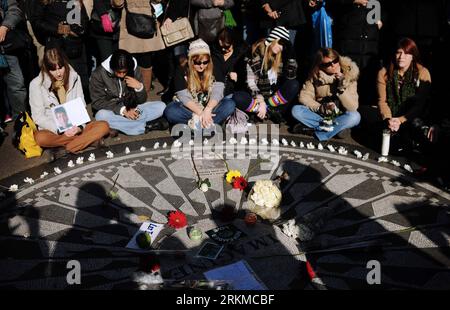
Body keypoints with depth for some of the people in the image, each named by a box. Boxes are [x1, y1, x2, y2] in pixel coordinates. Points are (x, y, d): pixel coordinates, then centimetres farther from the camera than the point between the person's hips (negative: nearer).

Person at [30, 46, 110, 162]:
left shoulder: (74, 78, 3)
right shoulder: (37, 84, -6)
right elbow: (38, 116, -7)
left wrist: (79, 126, -15)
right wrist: (60, 129, -21)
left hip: (74, 128, 3)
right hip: (52, 130, -2)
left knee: (104, 126, -22)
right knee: (40, 138, -37)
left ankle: (60, 151, -27)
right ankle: (88, 139, -22)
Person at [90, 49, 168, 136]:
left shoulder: (135, 70, -6)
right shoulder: (98, 74, -13)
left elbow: (141, 100, -2)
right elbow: (97, 102, -13)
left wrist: (139, 87, -25)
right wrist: (122, 110, -25)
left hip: (132, 109, 2)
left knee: (161, 106, -17)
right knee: (101, 115, -37)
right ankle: (146, 126, -30)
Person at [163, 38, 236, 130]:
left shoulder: (214, 70, -5)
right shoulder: (182, 71, -9)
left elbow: (217, 92, -16)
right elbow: (184, 97, -16)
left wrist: (207, 110, -34)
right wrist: (201, 113, -28)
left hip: (210, 106, 1)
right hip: (191, 108, -1)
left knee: (230, 104, -26)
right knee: (170, 111, -29)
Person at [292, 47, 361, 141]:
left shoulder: (349, 76, -14)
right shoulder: (315, 75, -9)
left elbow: (353, 107, -20)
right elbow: (304, 96, -11)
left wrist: (341, 88, -32)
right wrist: (320, 108, -26)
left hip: (339, 116, -1)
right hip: (319, 114, 2)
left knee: (355, 117, -33)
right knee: (296, 110, -24)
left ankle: (313, 128, -26)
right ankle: (338, 128, -21)